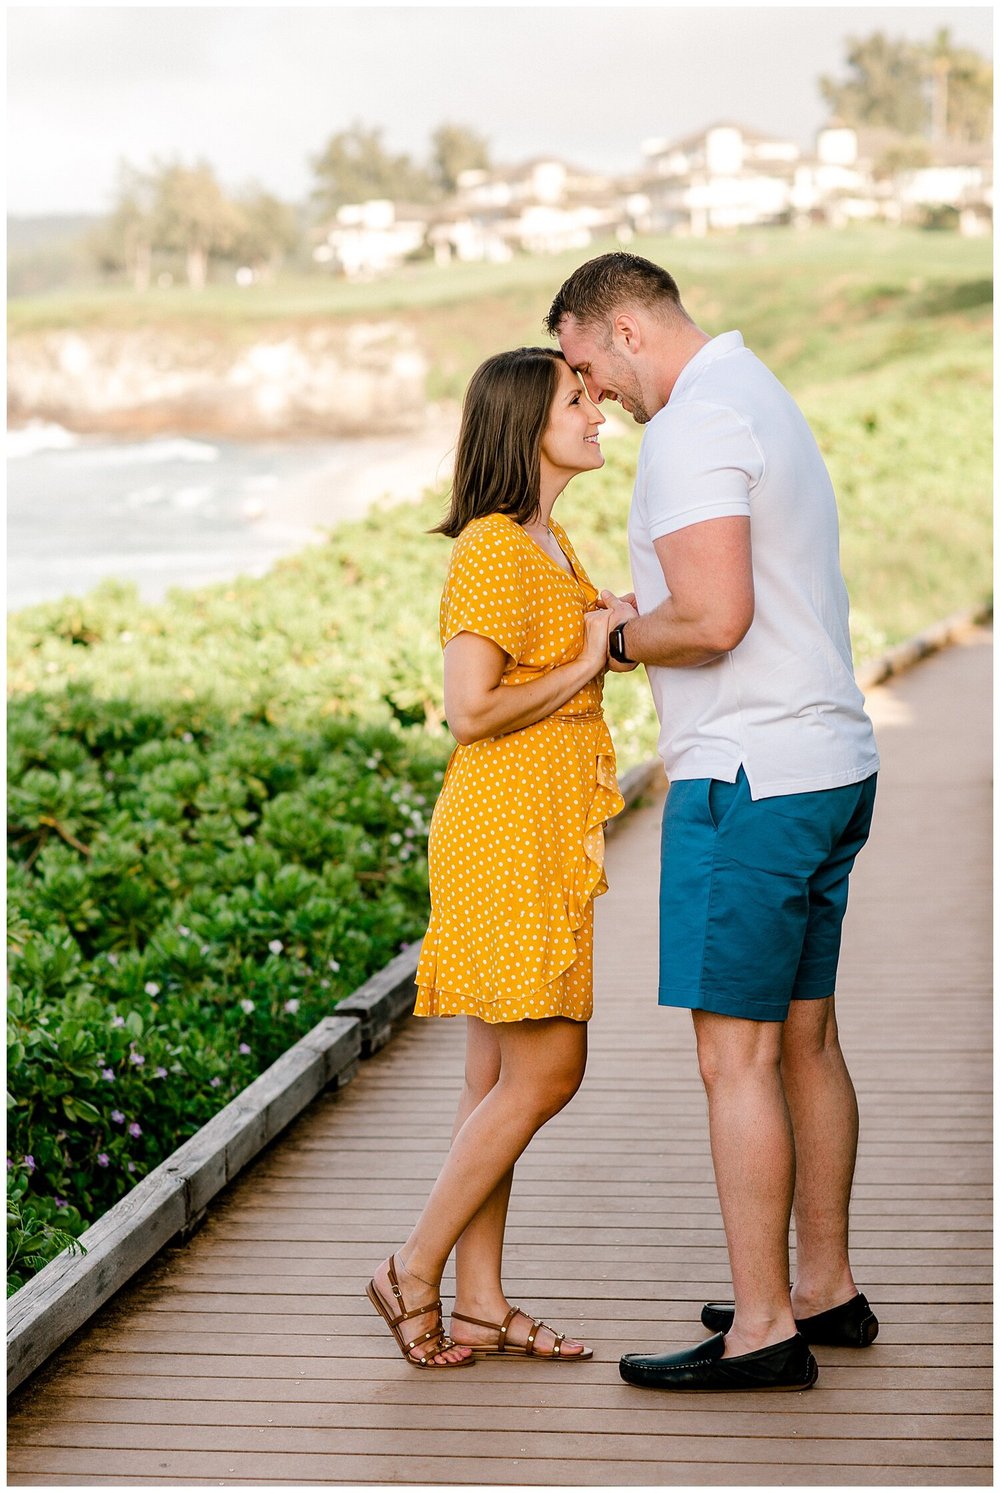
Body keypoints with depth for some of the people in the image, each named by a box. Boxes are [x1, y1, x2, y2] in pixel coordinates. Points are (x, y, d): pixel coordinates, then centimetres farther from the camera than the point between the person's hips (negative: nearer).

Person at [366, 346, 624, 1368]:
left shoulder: (549, 545, 16)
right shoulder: (493, 549, -15)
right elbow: (470, 711, -21)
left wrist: (616, 641, 6)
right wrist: (586, 665, -13)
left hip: (547, 840, 10)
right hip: (506, 834, -10)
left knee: (500, 1077, 9)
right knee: (542, 1072, -7)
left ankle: (479, 1302, 13)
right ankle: (415, 1269, 4)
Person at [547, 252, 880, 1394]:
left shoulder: (693, 425, -14)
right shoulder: (760, 396, 18)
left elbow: (713, 620, -24)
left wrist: (620, 638, -6)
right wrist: (639, 614, 15)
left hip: (751, 778, -10)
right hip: (828, 762, 10)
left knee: (736, 1054, -6)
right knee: (805, 1039, 15)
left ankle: (763, 1329, -2)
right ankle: (825, 1288, 24)